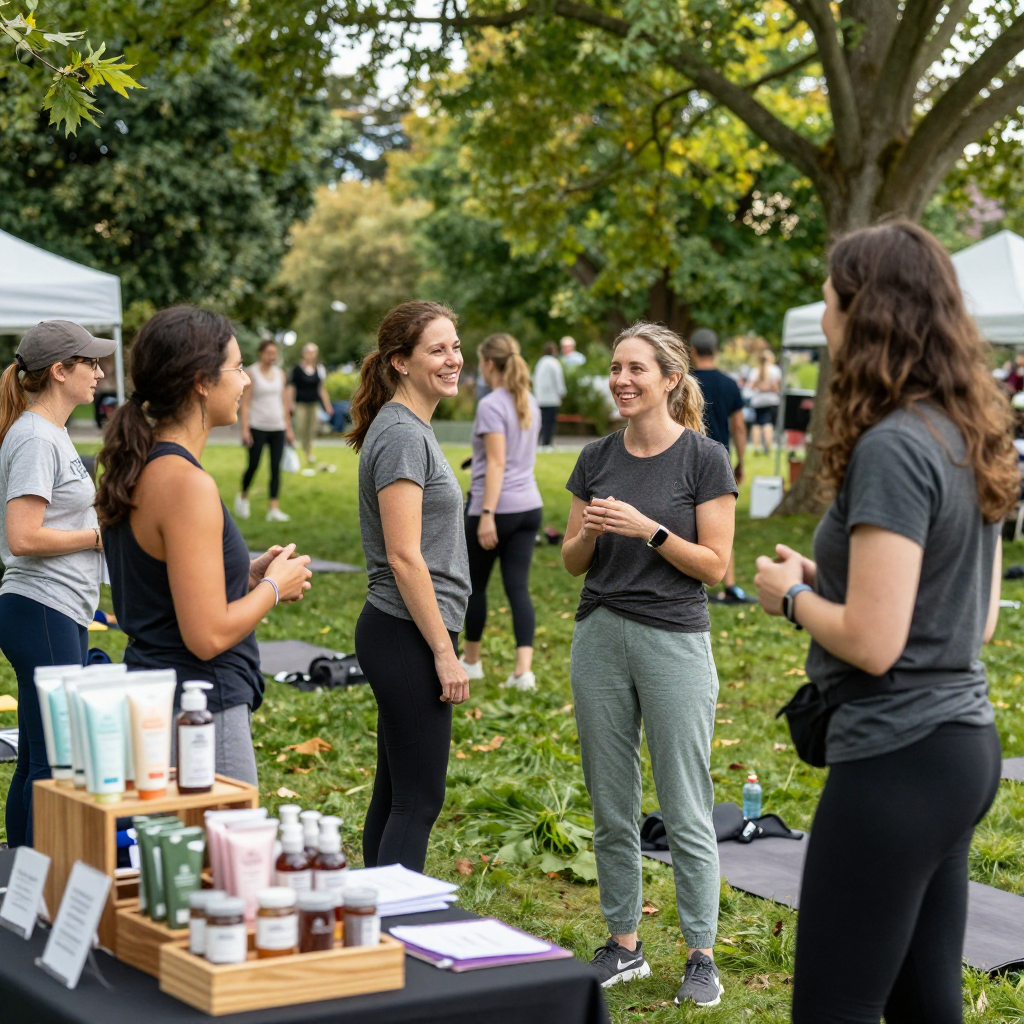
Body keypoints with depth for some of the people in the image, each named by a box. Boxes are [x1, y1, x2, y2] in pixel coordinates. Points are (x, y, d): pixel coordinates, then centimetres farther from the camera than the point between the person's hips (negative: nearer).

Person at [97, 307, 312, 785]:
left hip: (151, 702, 10)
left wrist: (250, 575, 11)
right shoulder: (187, 484, -20)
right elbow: (207, 636, -22)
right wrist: (274, 586, -6)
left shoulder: (134, 469, 9)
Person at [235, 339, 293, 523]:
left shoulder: (279, 373, 12)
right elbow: (245, 403, -7)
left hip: (277, 427, 5)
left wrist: (288, 428, 14)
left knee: (276, 468, -2)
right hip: (257, 427, -5)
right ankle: (243, 497, 22)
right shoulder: (251, 373, -4)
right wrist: (245, 429, -14)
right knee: (253, 465, -4)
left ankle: (273, 509, -3)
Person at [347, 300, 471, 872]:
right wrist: (444, 652, -18)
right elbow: (404, 557, -20)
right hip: (409, 637, -10)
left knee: (395, 794, 14)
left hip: (402, 637, 10)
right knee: (419, 799, -6)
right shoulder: (402, 435, -15)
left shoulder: (414, 429, 16)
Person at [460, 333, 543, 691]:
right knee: (518, 587, 3)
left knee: (475, 584, 11)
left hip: (498, 507, -7)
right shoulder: (529, 403, 11)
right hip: (529, 507, 7)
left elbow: (497, 463, -19)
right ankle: (523, 669, -9)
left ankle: (471, 661, 26)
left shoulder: (491, 406, -13)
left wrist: (487, 514, -21)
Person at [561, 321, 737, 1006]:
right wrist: (590, 531, -10)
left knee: (686, 813, 1)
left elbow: (715, 565, -8)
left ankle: (703, 956, 13)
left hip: (674, 641, -5)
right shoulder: (596, 459, 8)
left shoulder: (704, 458, -6)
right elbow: (574, 561, 11)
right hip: (600, 638, 5)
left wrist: (648, 529, -19)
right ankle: (625, 946, 23)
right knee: (612, 809, 11)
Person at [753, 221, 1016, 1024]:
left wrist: (793, 595, -4)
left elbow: (872, 642, -22)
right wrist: (830, 579, 13)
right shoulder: (968, 438, 9)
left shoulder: (892, 447, -18)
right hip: (964, 744, 9)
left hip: (899, 759, -9)